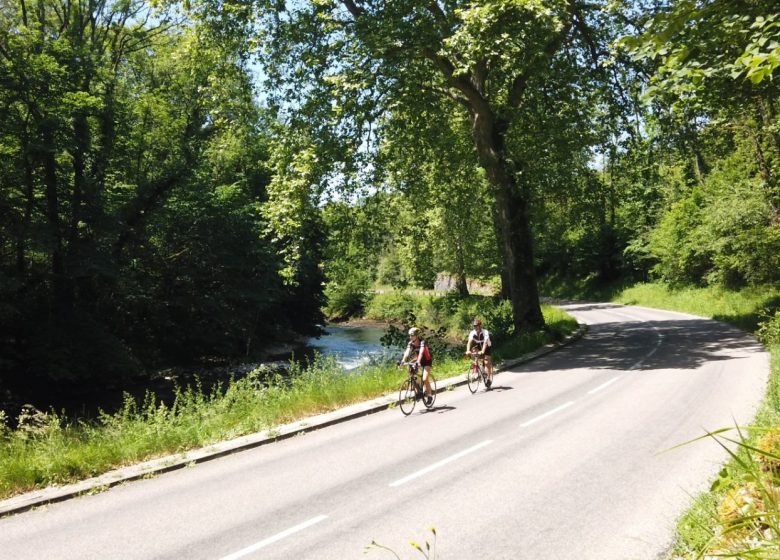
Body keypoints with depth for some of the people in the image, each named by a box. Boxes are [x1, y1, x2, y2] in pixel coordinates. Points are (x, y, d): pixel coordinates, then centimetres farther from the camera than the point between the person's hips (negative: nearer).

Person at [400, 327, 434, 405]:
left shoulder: (422, 342, -27)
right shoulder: (410, 343, -14)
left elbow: (421, 352, -43)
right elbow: (407, 352, -28)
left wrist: (418, 362, -59)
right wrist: (403, 361, -46)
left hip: (427, 360, -6)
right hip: (418, 360, 6)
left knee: (425, 379, -19)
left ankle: (429, 395, 1)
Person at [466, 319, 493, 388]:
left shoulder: (485, 332, -28)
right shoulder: (472, 333, -19)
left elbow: (485, 342, -41)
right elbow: (469, 341, -31)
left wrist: (482, 351, -55)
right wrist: (468, 350, -48)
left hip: (486, 347, -4)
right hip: (478, 347, 4)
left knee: (487, 362, -15)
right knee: (473, 349, -28)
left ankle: (488, 378, -8)